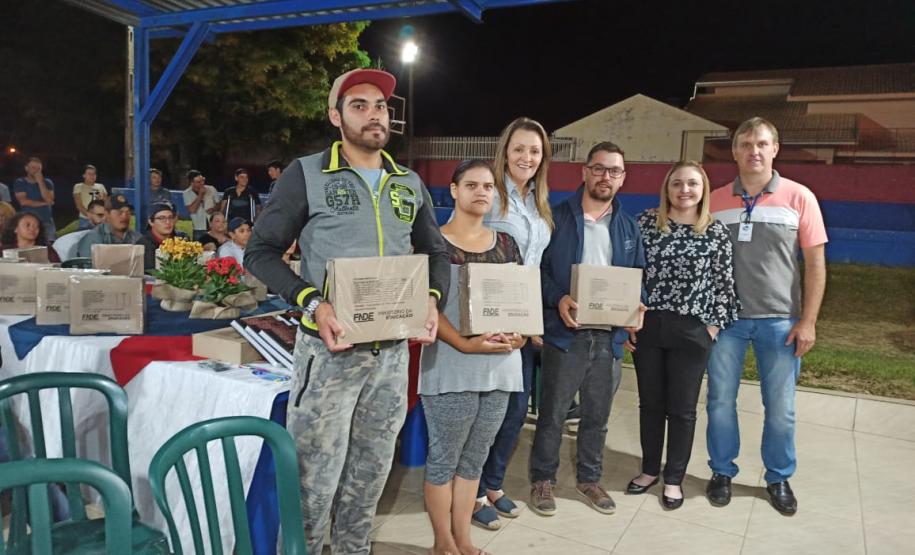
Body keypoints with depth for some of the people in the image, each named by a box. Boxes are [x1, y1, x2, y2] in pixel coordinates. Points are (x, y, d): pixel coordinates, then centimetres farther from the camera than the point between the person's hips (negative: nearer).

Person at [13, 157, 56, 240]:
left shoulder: (47, 182, 7)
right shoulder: (19, 183, 5)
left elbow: (49, 200, -9)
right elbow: (23, 201, -7)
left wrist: (40, 182, -10)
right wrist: (44, 203, -4)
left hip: (46, 220, 1)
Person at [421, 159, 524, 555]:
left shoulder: (505, 243, 12)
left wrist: (518, 334, -7)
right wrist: (466, 344, -21)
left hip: (500, 366, 5)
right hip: (451, 366, -5)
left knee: (475, 458, 14)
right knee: (444, 458, 5)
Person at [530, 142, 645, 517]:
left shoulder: (629, 227, 12)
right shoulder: (558, 218, -2)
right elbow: (537, 268, -5)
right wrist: (558, 299, -20)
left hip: (610, 335, 4)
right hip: (565, 332, -4)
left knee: (597, 415, 15)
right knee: (553, 413, 5)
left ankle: (589, 478, 32)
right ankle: (542, 479, 22)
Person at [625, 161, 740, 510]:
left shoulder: (716, 232, -1)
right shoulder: (645, 222, 0)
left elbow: (724, 284, 3)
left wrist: (714, 326, -3)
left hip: (691, 331, -1)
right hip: (647, 326, 1)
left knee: (682, 408, 8)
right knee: (650, 402, 13)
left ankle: (674, 478, 25)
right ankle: (650, 469, 31)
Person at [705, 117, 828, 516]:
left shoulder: (799, 198, -2)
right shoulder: (715, 200, 2)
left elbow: (815, 263, 0)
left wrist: (808, 321, -5)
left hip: (779, 320, -1)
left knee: (780, 407, 8)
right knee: (720, 400, 9)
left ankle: (779, 478, 28)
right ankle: (722, 472, 27)